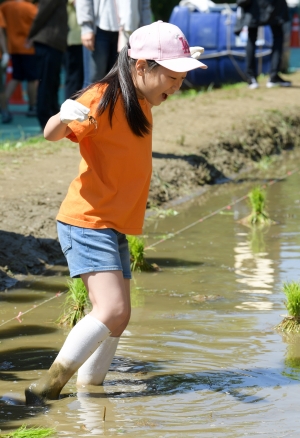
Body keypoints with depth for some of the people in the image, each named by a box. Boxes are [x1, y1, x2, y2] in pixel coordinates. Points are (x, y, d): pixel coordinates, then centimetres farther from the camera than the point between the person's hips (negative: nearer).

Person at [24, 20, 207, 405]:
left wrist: (181, 64, 29)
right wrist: (64, 118, -50)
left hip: (114, 227, 10)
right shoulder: (104, 98, -17)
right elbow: (52, 134, -30)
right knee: (112, 310, -20)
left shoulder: (140, 102, 12)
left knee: (116, 317, 11)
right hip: (87, 223, -10)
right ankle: (46, 388, -15)